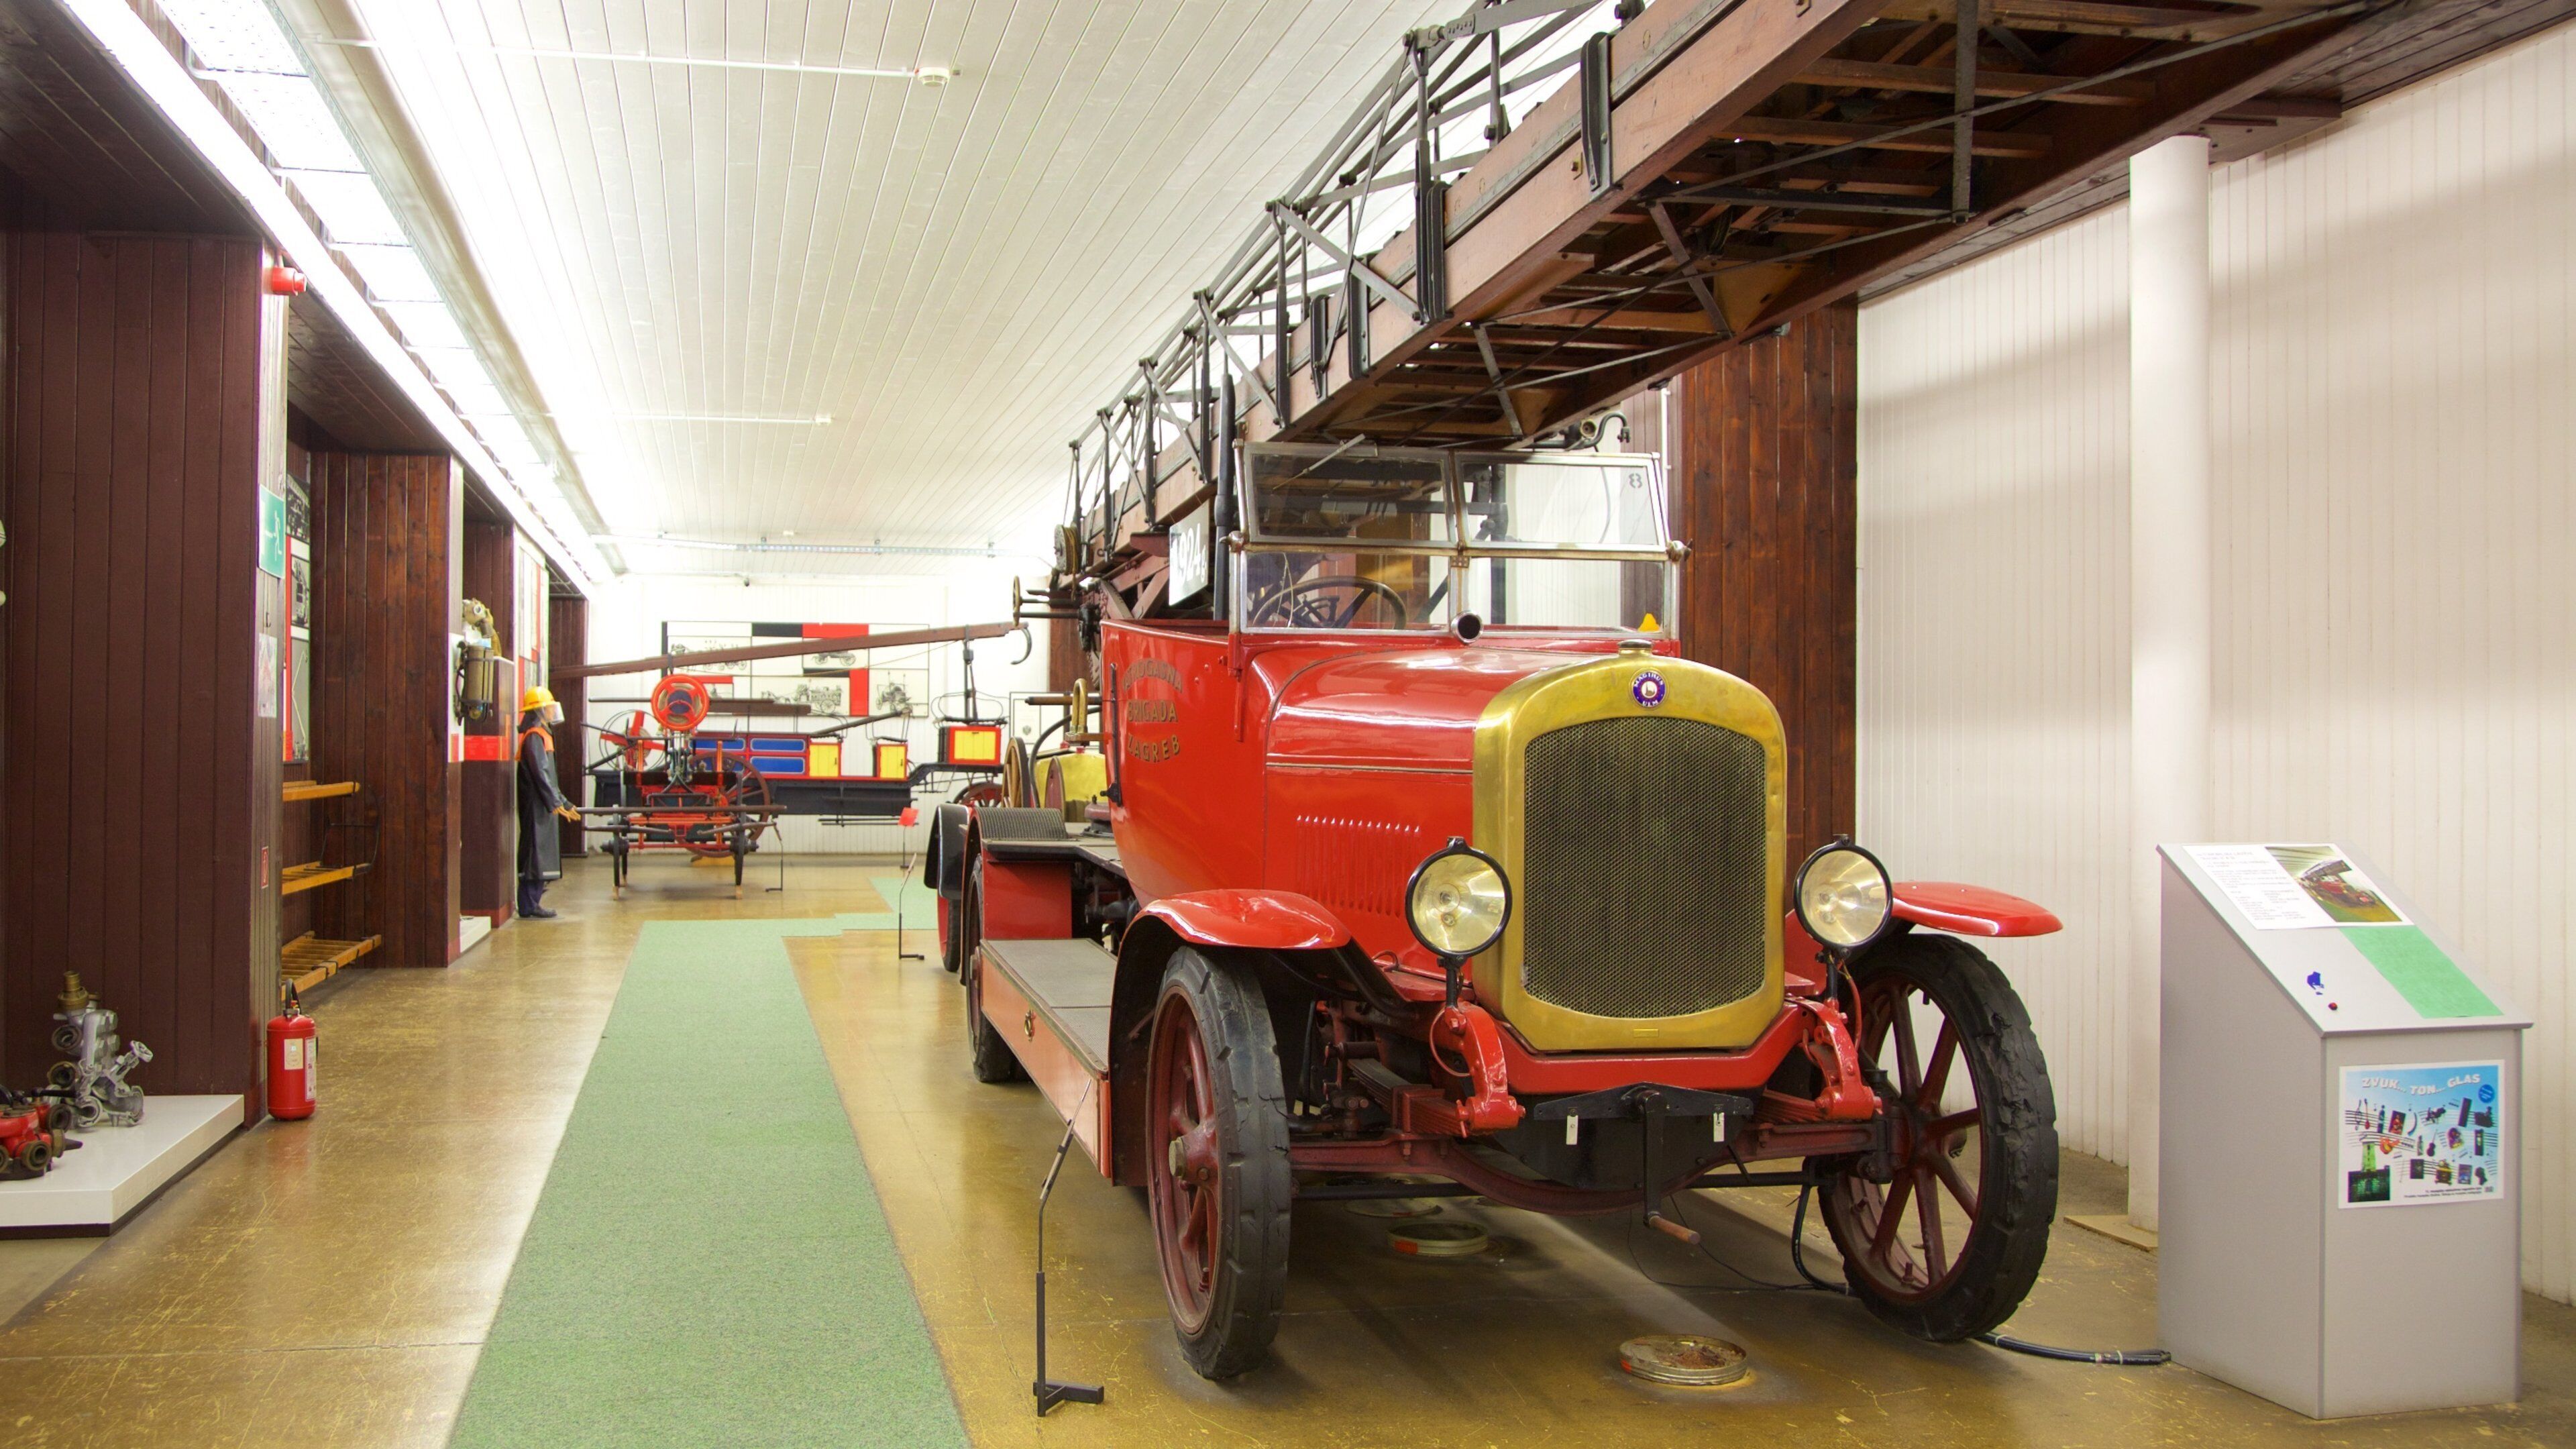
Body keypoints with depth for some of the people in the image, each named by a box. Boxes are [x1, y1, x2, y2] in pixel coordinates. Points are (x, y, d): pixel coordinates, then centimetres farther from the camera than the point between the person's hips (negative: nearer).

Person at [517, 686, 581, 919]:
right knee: (536, 853, -9)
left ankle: (531, 901, 20)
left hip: (542, 806, 10)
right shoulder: (534, 737, -12)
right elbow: (540, 773, -20)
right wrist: (555, 803, -21)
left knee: (540, 853, 14)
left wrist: (563, 803, 25)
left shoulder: (541, 735, 19)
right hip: (536, 804, -10)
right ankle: (529, 905, -8)